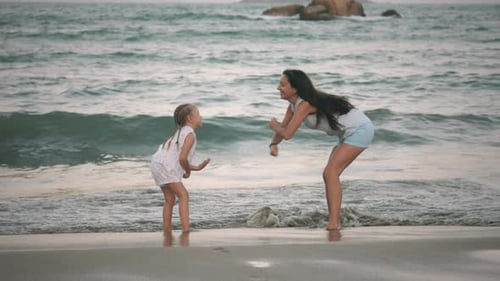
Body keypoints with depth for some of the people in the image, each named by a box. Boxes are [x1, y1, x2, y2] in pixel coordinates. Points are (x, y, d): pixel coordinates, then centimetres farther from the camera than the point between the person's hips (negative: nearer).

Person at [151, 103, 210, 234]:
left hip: (158, 165, 10)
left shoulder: (180, 132, 20)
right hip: (165, 167, -10)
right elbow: (182, 158, -21)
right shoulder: (190, 134, -11)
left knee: (170, 199, 17)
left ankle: (167, 232, 20)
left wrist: (196, 167, 16)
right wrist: (188, 171, -3)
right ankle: (186, 229, -19)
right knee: (183, 195, -11)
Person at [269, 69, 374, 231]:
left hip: (360, 130, -10)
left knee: (330, 173, -17)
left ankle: (334, 223, -19)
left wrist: (274, 126, -7)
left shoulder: (305, 104, -24)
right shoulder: (294, 104, 6)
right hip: (350, 133, 10)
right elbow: (283, 127, 11)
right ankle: (334, 223, 12)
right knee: (329, 174, 8)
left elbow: (287, 134, -28)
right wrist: (273, 143, -10)